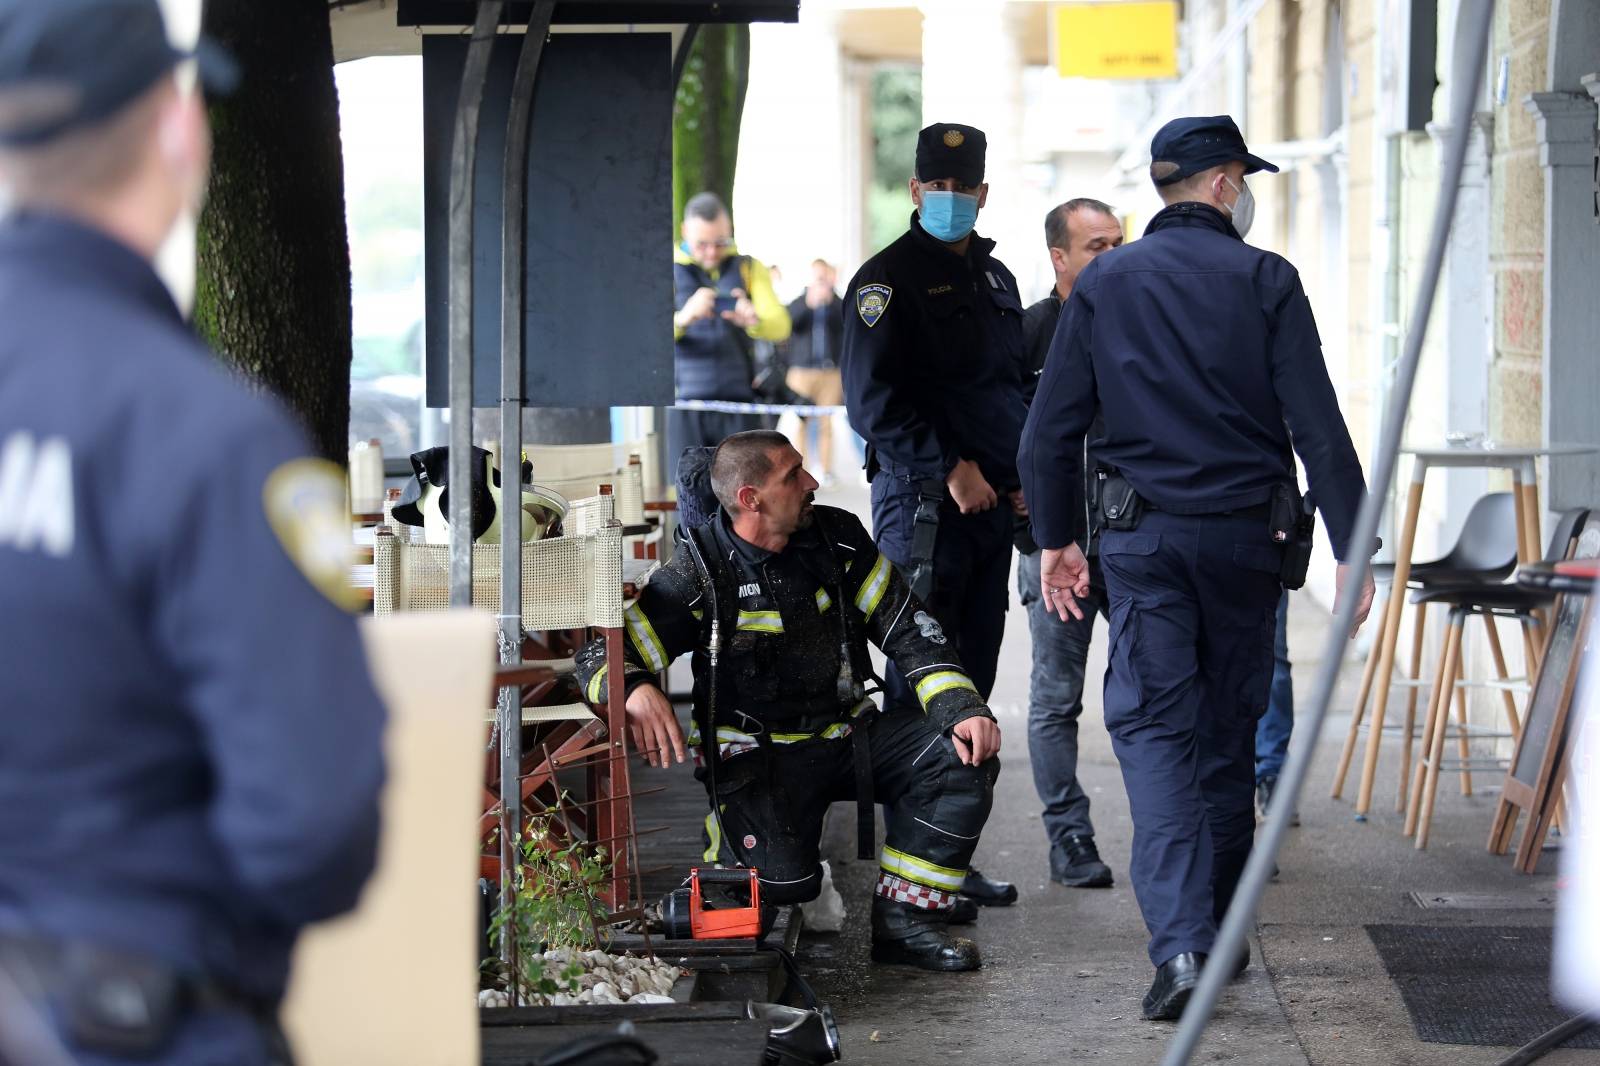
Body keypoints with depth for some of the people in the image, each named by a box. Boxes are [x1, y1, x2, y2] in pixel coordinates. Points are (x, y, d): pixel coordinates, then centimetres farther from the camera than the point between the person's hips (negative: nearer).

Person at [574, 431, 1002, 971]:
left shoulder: (838, 537, 2)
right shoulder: (700, 574, -11)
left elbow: (910, 632, 2)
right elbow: (601, 652, -12)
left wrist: (963, 708, -13)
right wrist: (636, 691, -37)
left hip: (849, 735, 5)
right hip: (756, 755, -5)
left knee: (966, 758, -17)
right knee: (781, 881, -28)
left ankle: (906, 918, -8)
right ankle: (727, 838, 9)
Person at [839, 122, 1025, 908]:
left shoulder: (995, 279, 18)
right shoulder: (890, 279, -6)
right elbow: (873, 399, -14)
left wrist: (1022, 474, 11)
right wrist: (947, 468, -18)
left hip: (991, 506, 8)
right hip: (921, 504, -8)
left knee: (970, 685, 10)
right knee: (920, 681, -7)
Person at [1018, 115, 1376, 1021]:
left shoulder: (1103, 283, 4)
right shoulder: (1265, 282, -3)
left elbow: (1051, 428, 4)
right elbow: (1318, 425, -8)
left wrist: (1057, 537, 14)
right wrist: (1351, 551, -5)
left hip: (1142, 535, 0)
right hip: (1246, 533, 0)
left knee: (1154, 726, -3)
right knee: (1229, 728, 13)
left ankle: (1182, 941, -20)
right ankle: (1224, 929, 23)